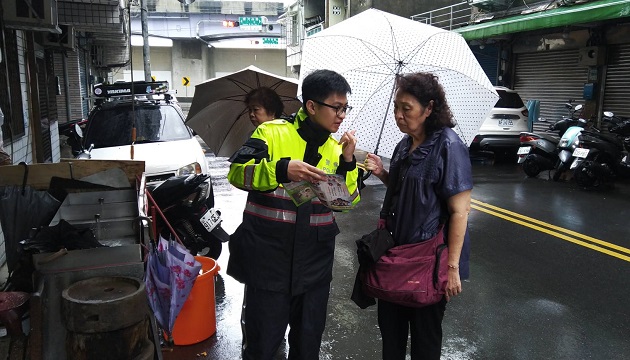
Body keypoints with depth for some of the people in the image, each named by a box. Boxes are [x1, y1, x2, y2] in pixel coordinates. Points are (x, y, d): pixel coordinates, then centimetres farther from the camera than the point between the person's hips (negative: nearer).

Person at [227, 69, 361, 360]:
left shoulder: (335, 147, 7)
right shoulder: (271, 132, -6)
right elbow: (237, 172, -16)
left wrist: (347, 163, -10)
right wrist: (282, 170, -30)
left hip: (315, 262, 4)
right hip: (268, 256, -4)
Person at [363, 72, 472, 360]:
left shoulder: (448, 146, -17)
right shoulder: (405, 145, 5)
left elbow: (460, 211, -18)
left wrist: (452, 266, -20)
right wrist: (382, 173, -3)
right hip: (396, 250, 7)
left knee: (425, 333, 11)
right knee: (389, 323, 18)